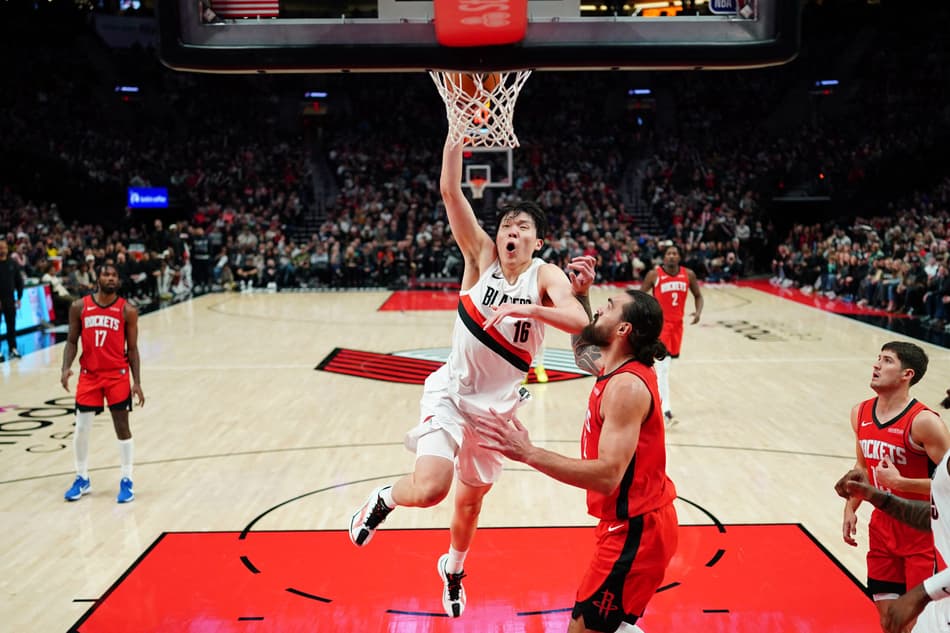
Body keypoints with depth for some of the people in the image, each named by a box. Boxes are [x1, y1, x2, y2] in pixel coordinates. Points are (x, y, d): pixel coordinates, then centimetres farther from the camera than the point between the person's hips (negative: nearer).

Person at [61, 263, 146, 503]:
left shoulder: (128, 311, -4)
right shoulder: (79, 307, 0)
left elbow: (132, 349, -1)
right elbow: (72, 341, 5)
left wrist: (137, 382, -6)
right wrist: (66, 368, -12)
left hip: (118, 375, -2)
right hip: (89, 375, 2)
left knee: (122, 428, 2)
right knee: (81, 429, 5)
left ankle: (126, 481, 13)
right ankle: (82, 479, 24)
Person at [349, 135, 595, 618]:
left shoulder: (545, 276, -9)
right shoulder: (481, 256, -8)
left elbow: (579, 323, -27)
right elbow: (450, 191, -18)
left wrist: (528, 309, -40)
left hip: (497, 404, 2)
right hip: (451, 391, -2)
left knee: (470, 500, 19)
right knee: (429, 489, -23)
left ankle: (453, 570, 49)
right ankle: (383, 499, 14)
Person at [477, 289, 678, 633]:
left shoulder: (626, 386, -23)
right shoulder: (624, 370, 5)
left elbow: (607, 476, -31)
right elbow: (583, 350, 27)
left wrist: (528, 453, -33)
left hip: (635, 531, -10)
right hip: (636, 522, 10)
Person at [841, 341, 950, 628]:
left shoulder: (924, 422, -21)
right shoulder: (860, 413, 1)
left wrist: (899, 482, -27)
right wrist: (850, 509, 8)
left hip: (921, 531, -6)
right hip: (882, 526, 6)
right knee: (887, 610, 13)